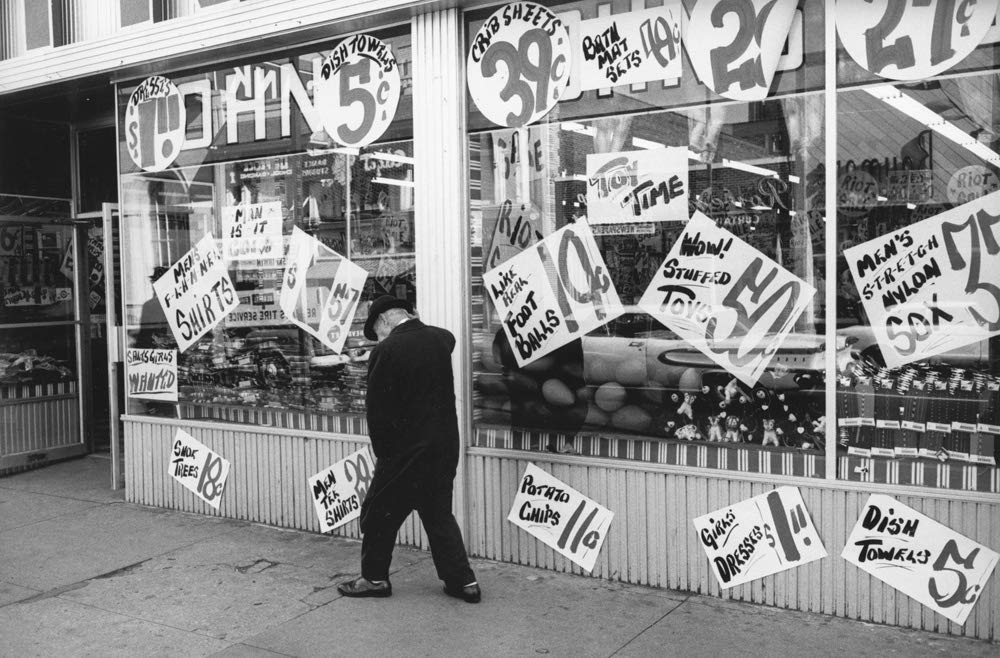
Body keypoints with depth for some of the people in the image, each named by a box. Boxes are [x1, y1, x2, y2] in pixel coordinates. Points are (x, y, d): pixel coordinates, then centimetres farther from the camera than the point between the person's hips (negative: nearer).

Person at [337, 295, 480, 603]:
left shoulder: (385, 351, -15)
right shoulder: (442, 338, 0)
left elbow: (377, 409, -12)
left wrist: (382, 451, 0)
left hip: (405, 450, -6)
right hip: (445, 447, 6)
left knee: (379, 513, 13)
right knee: (439, 513, 19)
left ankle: (375, 578, 26)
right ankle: (463, 581, 19)